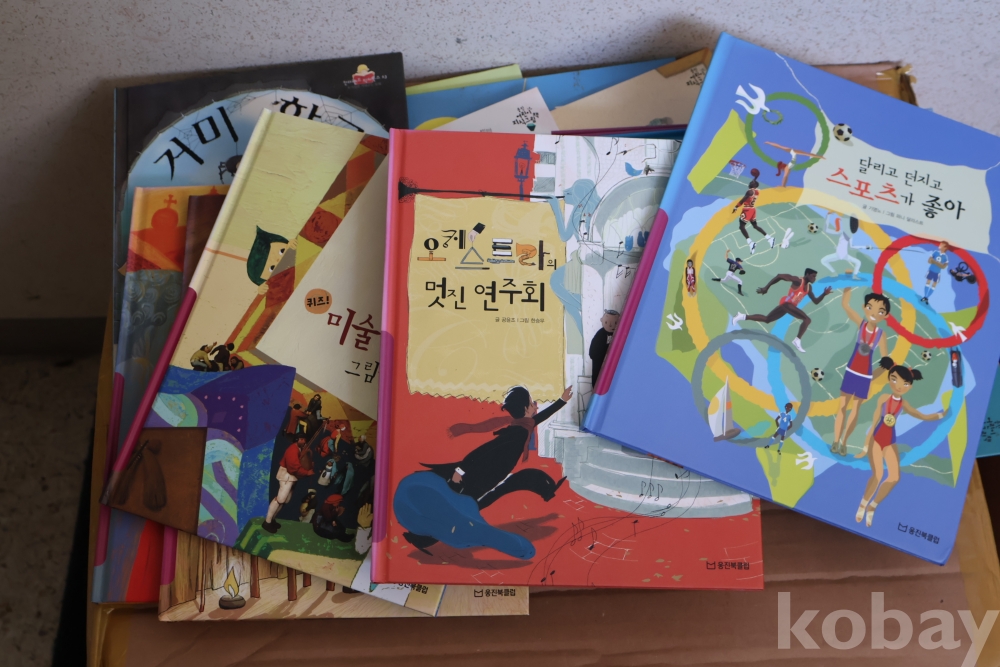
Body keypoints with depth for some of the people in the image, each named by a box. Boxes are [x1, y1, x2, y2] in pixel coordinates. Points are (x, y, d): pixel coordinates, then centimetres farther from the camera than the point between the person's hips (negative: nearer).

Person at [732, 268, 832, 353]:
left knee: (766, 320, 17)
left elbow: (816, 301, 19)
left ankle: (743, 316, 19)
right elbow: (779, 276, -16)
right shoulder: (798, 281, -13)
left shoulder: (809, 287, 15)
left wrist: (824, 294, 1)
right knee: (807, 319, -17)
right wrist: (766, 288, -17)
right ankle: (797, 340, -15)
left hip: (786, 304, 10)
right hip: (786, 303, -10)